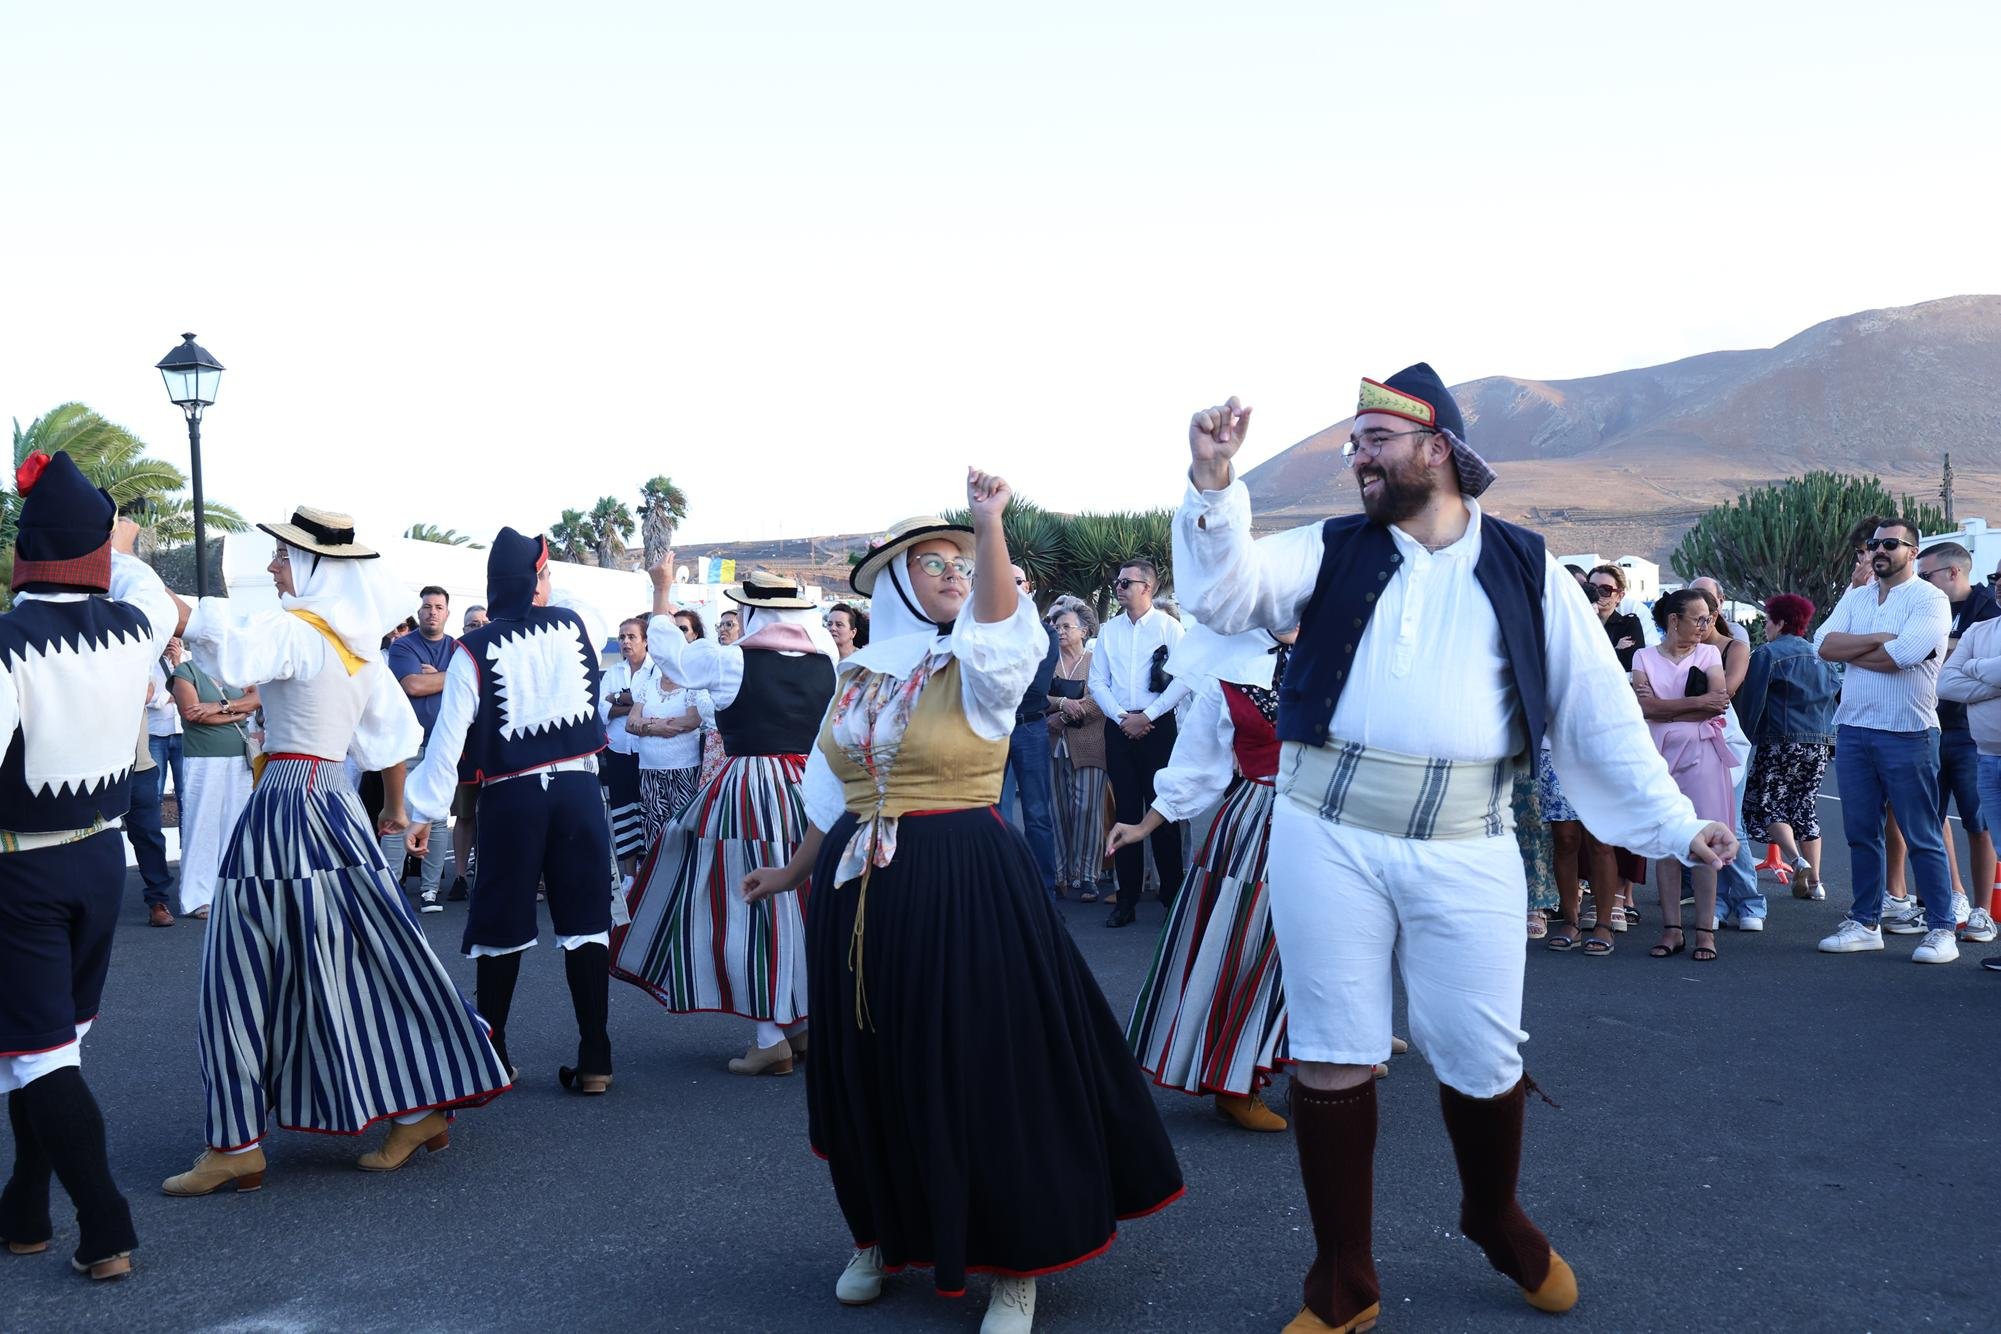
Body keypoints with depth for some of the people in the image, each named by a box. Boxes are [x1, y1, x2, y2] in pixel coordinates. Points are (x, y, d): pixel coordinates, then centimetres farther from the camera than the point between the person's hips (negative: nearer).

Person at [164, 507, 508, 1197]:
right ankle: (418, 1111, 17)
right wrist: (396, 807, 30)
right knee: (355, 967, 13)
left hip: (285, 810, -9)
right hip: (332, 800, 9)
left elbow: (222, 632, -32)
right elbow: (395, 732, 18)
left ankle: (237, 1144, 5)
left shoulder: (296, 632, -13)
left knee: (246, 979, 0)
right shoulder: (358, 641, 12)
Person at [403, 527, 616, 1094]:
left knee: (501, 928, 10)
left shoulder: (474, 649, -5)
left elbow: (449, 735, -8)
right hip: (578, 788, 2)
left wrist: (424, 811, -4)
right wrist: (547, 599, 41)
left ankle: (491, 1058, 19)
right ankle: (594, 1061, 6)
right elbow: (601, 621, 29)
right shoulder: (577, 624, 2)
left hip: (511, 797, -1)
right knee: (586, 923, 5)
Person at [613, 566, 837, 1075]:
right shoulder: (824, 661, 1)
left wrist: (661, 591, 20)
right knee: (805, 907, 14)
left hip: (750, 793, -5)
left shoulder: (732, 662, -8)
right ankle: (806, 1024, 22)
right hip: (816, 789, 5)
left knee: (749, 910, 2)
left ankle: (770, 1039, 3)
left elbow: (667, 648, 7)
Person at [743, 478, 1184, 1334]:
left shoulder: (975, 667, -4)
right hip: (862, 891, 5)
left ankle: (1015, 1264, 12)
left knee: (982, 1067, -2)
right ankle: (887, 1233, 33)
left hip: (963, 881, -5)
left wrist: (989, 523, -41)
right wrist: (797, 872, 26)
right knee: (870, 1070, 13)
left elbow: (999, 617, -29)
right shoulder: (860, 677, 10)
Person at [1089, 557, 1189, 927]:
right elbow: (1097, 681, 8)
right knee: (1126, 811, 5)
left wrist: (1147, 716, -12)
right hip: (1119, 727, 4)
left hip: (1157, 726, -4)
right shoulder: (1109, 630, 11)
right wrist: (1122, 717, -5)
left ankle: (1172, 894, 6)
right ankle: (1127, 898, 8)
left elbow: (1183, 678, -9)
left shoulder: (1168, 626, -2)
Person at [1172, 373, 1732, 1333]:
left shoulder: (1527, 571, 8)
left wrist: (1673, 826, 3)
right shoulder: (1329, 552, 8)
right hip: (1327, 837, 1)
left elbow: (1599, 713, 8)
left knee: (1481, 1060, 6)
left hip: (1465, 850, 0)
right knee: (1331, 1056, 5)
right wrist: (1213, 486, -21)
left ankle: (1496, 1220, 37)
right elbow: (1226, 597, -7)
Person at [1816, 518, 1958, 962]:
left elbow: (1900, 656, -20)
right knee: (1861, 833, 11)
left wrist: (1848, 650, -6)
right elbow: (1824, 644, -2)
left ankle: (1941, 929, 5)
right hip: (1853, 729, 6)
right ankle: (1865, 923, 19)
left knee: (1921, 837, -2)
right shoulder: (1855, 598, 14)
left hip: (1907, 734, -6)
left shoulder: (1929, 600, -5)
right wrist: (1881, 639, -12)